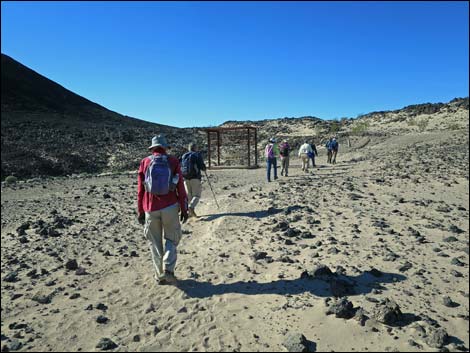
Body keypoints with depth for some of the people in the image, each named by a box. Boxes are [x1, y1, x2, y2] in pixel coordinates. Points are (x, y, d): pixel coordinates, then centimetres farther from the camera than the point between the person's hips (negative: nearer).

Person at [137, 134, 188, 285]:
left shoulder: (145, 162, 2)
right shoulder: (173, 162, -1)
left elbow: (140, 190, 2)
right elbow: (180, 188, -2)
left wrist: (140, 211, 10)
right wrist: (184, 209, 4)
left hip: (151, 208, 1)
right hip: (170, 207, -1)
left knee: (155, 242, 13)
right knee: (172, 239, 13)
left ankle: (160, 275, 17)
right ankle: (168, 270, -3)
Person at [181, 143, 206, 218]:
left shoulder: (183, 156, 13)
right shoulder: (197, 155, 0)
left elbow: (180, 167, 10)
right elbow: (202, 167, -7)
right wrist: (204, 168, 15)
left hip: (186, 178, 5)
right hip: (195, 178, -5)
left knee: (189, 195, 12)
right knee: (197, 195, -1)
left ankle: (190, 212, 12)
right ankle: (191, 207, -25)